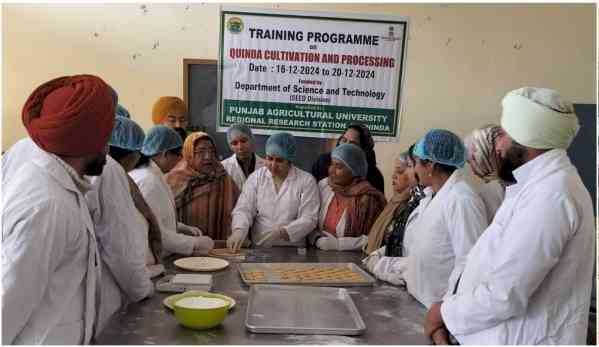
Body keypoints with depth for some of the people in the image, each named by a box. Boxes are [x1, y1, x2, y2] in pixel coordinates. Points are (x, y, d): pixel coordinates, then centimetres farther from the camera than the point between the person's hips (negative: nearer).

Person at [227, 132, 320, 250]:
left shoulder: (306, 181, 0)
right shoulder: (256, 177, 8)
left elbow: (308, 219, -6)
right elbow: (244, 209, 0)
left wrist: (282, 232, -21)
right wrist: (239, 230, -20)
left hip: (293, 250, -1)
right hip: (258, 249, 2)